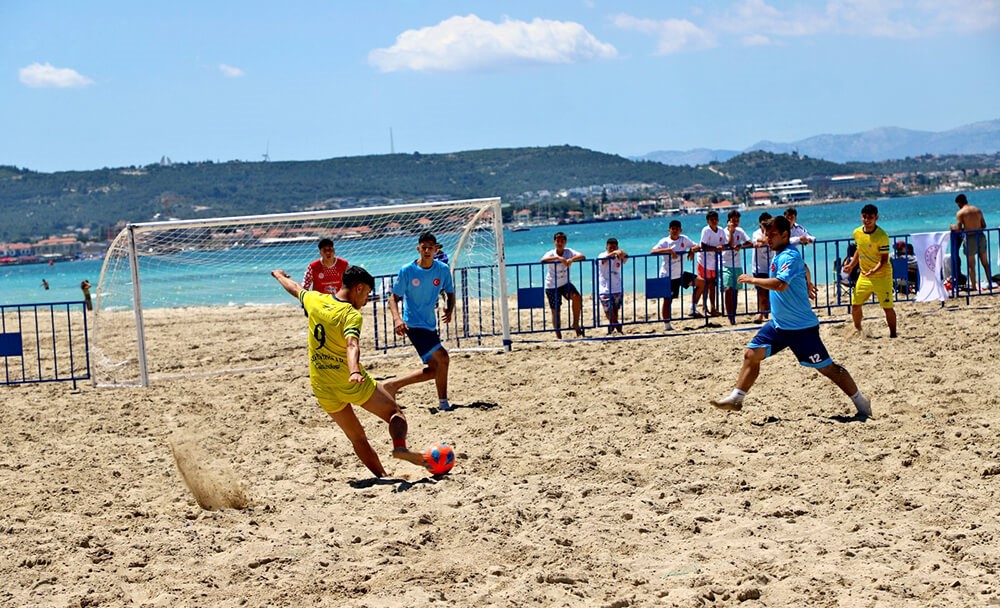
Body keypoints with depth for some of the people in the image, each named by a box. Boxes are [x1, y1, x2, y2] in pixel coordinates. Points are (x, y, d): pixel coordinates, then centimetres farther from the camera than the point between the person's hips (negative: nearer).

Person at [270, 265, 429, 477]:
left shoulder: (315, 300, 4)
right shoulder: (351, 315, -14)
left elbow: (295, 288, 26)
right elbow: (352, 344, -34)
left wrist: (279, 275, 47)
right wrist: (354, 371, -50)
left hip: (322, 388, 6)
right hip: (352, 383, -6)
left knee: (357, 437, 13)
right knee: (394, 412, 7)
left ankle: (382, 476, 8)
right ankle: (400, 446, -20)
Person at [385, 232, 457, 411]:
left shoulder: (443, 270, -1)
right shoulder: (407, 271, -12)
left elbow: (450, 293, 12)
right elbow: (393, 298, -7)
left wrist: (449, 310, -9)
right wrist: (397, 318, -25)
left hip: (430, 325, 7)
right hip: (414, 324, -7)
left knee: (434, 369, 10)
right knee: (442, 358, -19)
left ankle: (394, 385, 22)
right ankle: (443, 402, -6)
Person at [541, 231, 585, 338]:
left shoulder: (569, 252, -5)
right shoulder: (551, 253, -12)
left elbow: (583, 256, -19)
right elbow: (543, 260, -35)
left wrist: (572, 259, -38)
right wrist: (558, 258, -46)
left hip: (565, 283, 1)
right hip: (551, 286, -1)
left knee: (577, 297, -26)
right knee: (555, 311, 0)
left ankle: (576, 324, -13)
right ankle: (558, 336, 11)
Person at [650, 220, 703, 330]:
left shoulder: (684, 239, 3)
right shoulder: (665, 241, -11)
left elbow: (696, 246, 10)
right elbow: (652, 251, -24)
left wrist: (692, 250, -14)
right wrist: (668, 250, -34)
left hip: (680, 274, 5)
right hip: (667, 276, -5)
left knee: (701, 282, -4)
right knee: (667, 300, -2)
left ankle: (693, 307, 5)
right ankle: (666, 324, 10)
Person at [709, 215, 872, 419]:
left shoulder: (790, 256, -20)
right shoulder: (780, 255, 10)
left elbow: (780, 284, -35)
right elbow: (805, 268, 29)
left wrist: (752, 280, -25)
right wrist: (807, 284, 43)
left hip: (801, 327, -9)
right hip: (778, 324, 9)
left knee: (827, 367, -2)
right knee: (751, 354, 0)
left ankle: (862, 403, 9)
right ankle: (735, 399, 6)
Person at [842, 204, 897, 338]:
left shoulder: (882, 236, -19)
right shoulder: (857, 232, 0)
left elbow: (884, 260, -19)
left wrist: (874, 270, -35)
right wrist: (851, 265, 10)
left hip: (882, 276, -6)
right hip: (864, 275, 6)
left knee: (887, 307, -5)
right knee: (855, 304, 7)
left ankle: (893, 335, 9)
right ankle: (857, 331, 28)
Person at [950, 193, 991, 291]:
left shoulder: (960, 213, -9)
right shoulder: (977, 209, 7)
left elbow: (958, 229, -13)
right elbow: (984, 225, 10)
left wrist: (952, 227, 7)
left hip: (970, 238, -5)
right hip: (981, 236, 5)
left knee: (971, 265, 5)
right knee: (985, 262, 15)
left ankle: (973, 286, 7)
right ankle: (989, 283, 19)